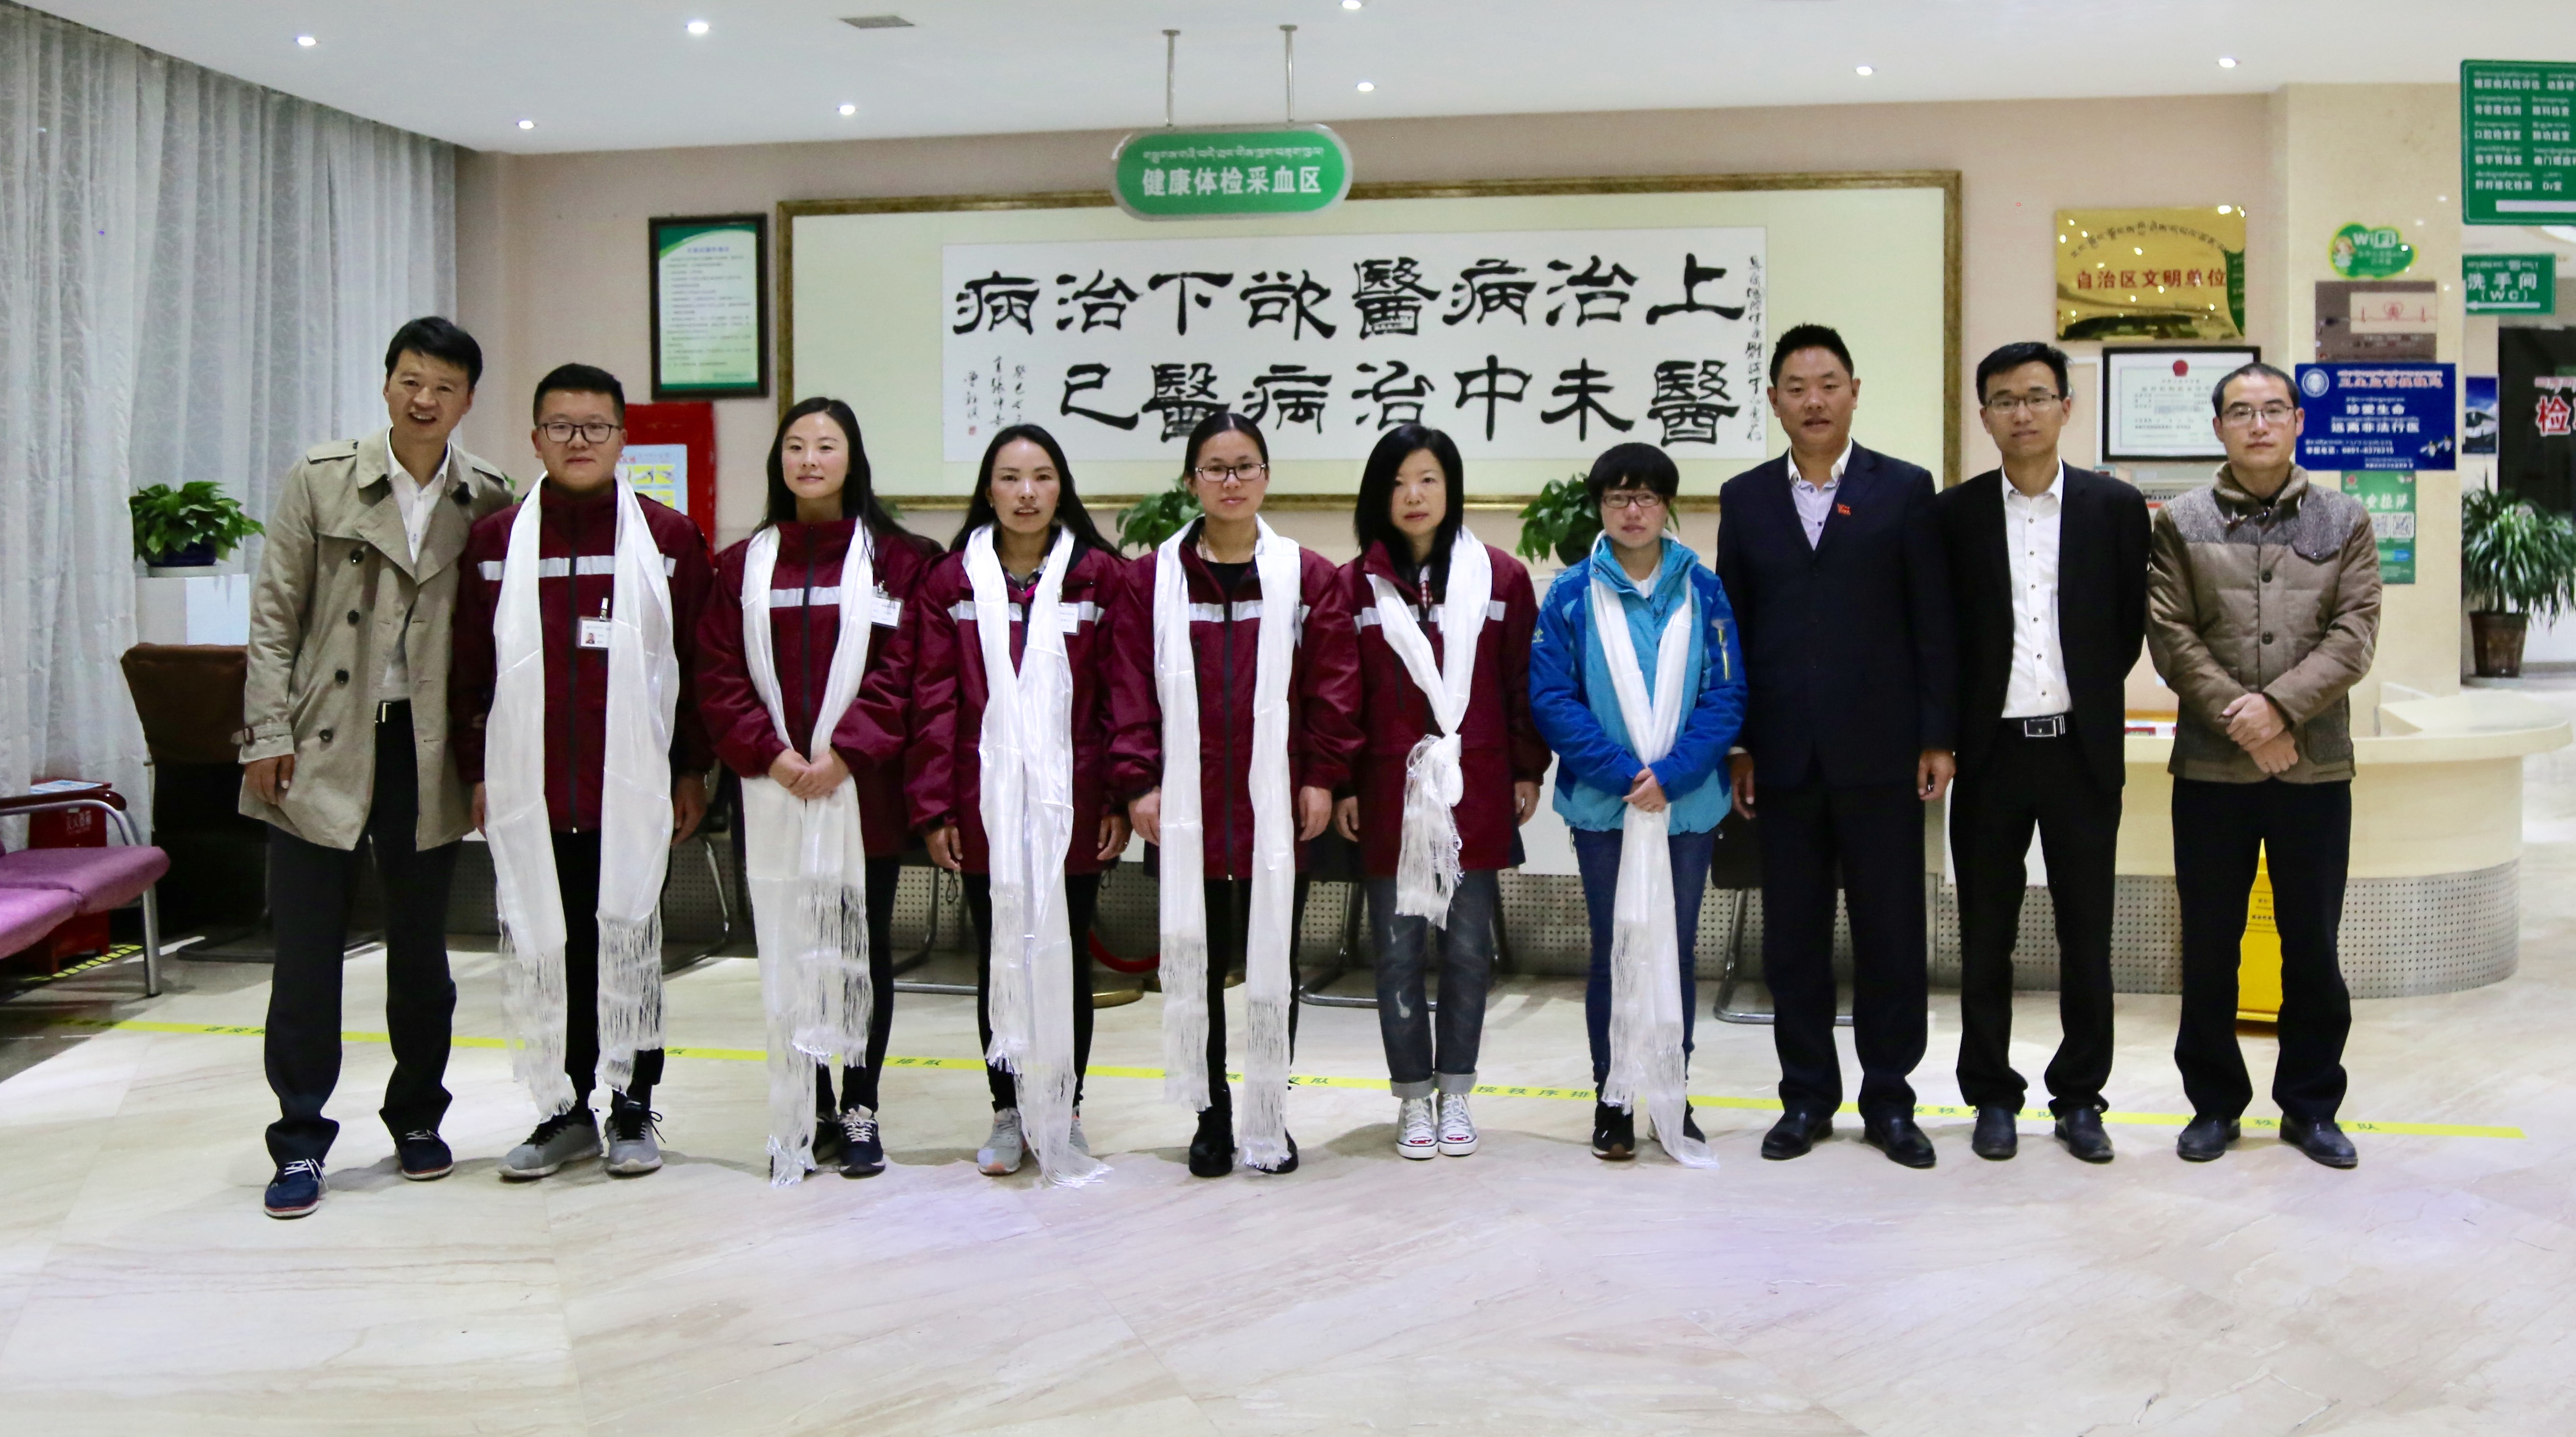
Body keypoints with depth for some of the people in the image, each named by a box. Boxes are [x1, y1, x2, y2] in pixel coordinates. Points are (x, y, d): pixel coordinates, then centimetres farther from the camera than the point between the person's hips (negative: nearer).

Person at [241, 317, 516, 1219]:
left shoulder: (488, 502, 2)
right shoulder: (322, 480, 0)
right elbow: (275, 612, 1)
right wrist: (267, 732, -5)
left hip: (428, 750, 1)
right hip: (324, 744, -1)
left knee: (421, 944, 12)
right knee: (306, 948, 0)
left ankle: (416, 1118, 27)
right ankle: (301, 1142, 9)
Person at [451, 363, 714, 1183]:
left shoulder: (669, 539, 2)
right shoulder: (495, 542, 6)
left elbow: (700, 663, 4)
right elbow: (470, 669, 7)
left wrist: (693, 771, 2)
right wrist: (476, 774, 4)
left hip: (631, 790, -2)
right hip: (528, 792, 2)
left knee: (628, 942, 6)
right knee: (541, 948, 7)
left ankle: (632, 1108, 18)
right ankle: (564, 1112, 19)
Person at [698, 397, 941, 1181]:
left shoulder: (898, 558, 1)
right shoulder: (744, 564, 9)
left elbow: (902, 669, -6)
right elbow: (720, 676, 3)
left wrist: (845, 751, -15)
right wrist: (769, 754, -10)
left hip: (863, 788, -2)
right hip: (772, 790, 2)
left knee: (864, 947, 5)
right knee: (788, 951, 5)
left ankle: (860, 1108, 16)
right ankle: (808, 1110, 16)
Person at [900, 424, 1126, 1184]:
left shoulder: (1102, 577, 0)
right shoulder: (951, 581, 3)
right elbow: (934, 700, 1)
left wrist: (1120, 798, -5)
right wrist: (934, 807, -4)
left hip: (1073, 804, -1)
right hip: (986, 807, 1)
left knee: (1066, 957, 9)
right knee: (998, 957, 10)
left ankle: (1064, 1111, 22)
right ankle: (1008, 1111, 23)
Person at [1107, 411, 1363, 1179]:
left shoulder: (1309, 577, 4)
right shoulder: (1152, 579, 3)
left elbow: (1332, 686, 2)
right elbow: (1132, 689, 1)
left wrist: (1322, 777, -4)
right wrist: (1138, 782, -6)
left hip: (1278, 806, 0)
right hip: (1186, 807, 0)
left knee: (1274, 965, 7)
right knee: (1197, 965, 7)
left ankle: (1269, 1118, 20)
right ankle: (1212, 1117, 20)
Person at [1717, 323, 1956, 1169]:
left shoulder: (1904, 490, 2)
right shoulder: (1745, 499, 8)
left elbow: (1932, 622, 1)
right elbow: (1731, 627, 8)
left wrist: (1937, 739, -4)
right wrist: (1735, 745, 3)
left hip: (1880, 752, -2)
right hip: (1784, 757, 2)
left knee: (1890, 932, 4)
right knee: (1793, 935, 8)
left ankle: (1888, 1100, 17)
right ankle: (1806, 1097, 20)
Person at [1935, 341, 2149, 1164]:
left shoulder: (2115, 507, 2)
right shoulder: (1955, 515, 2)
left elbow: (2131, 626, 7)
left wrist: (2083, 698, 7)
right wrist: (1952, 733, 3)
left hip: (2081, 751, 0)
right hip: (1990, 754, 0)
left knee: (2086, 937, 6)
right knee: (1985, 940, 7)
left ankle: (2079, 1098, 19)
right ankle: (1992, 1097, 18)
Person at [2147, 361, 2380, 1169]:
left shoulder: (2345, 523, 6)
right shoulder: (2181, 525, 4)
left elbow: (2354, 636, -2)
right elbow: (2170, 637, -3)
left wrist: (2279, 706, -15)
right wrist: (2239, 719, -12)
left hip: (2315, 766, 1)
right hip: (2211, 767, 0)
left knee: (2313, 944, 8)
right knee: (2209, 946, 6)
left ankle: (2311, 1106, 22)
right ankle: (2214, 1103, 19)